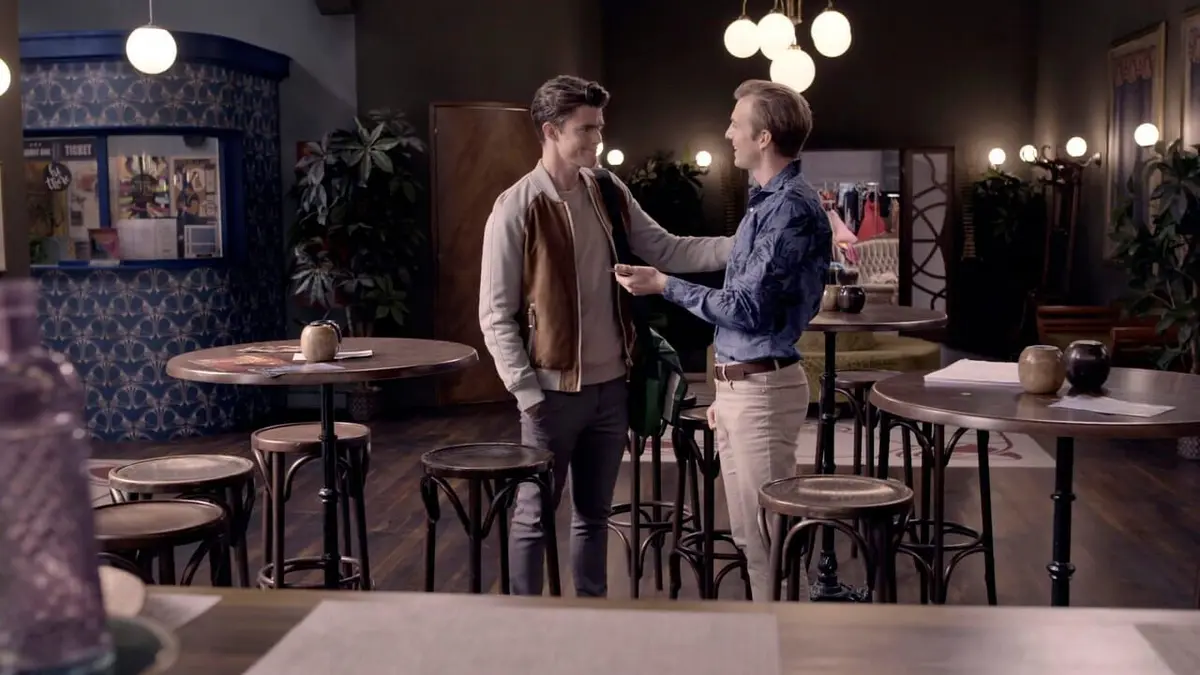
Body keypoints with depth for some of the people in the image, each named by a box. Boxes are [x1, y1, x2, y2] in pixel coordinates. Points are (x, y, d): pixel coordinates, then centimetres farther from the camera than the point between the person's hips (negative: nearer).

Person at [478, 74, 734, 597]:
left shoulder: (609, 192, 5)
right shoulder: (516, 209, -12)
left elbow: (665, 250, 6)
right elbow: (496, 313, -12)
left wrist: (739, 245, -8)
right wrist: (526, 391, -16)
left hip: (610, 386, 6)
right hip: (554, 390, -6)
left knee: (594, 513, 17)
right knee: (534, 516, 5)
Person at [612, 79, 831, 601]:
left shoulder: (792, 209, -17)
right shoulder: (766, 203, 15)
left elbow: (749, 308, -21)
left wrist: (663, 285, -12)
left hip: (763, 390, -10)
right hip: (739, 386, 10)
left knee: (767, 534, -2)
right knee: (748, 533, 16)